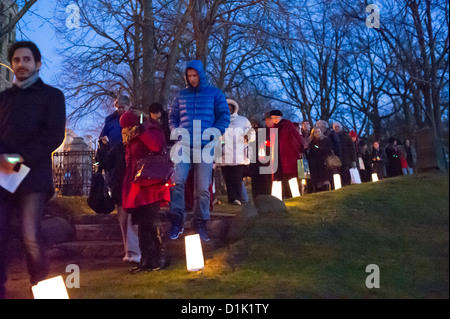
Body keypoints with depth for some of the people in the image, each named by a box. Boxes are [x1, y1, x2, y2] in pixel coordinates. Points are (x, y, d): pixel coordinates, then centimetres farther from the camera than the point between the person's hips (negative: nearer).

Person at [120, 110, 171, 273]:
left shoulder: (151, 130, -3)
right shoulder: (130, 139, 21)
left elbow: (158, 146, -24)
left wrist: (141, 131, -20)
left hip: (150, 185, -8)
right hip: (136, 187, 8)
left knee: (152, 220, -9)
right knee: (141, 223, 6)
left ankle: (162, 257, 1)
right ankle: (146, 260, 11)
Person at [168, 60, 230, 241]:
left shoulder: (215, 94, 10)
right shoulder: (181, 95, 15)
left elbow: (224, 116, 6)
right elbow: (172, 117, 21)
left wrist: (214, 133, -8)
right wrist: (176, 131, 3)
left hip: (205, 147, -1)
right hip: (184, 145, 1)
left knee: (203, 188, 0)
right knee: (177, 180, -16)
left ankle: (200, 224, 11)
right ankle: (176, 220, -7)